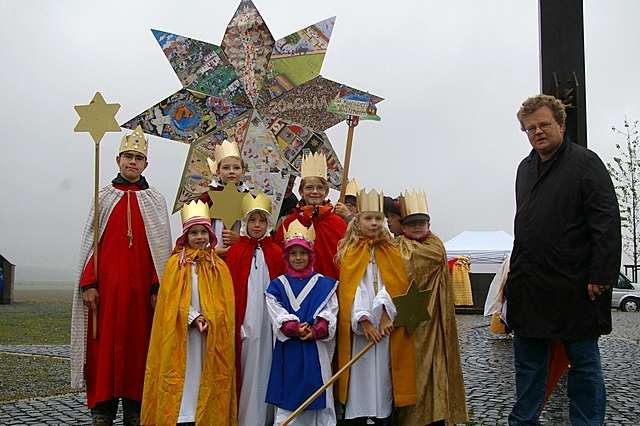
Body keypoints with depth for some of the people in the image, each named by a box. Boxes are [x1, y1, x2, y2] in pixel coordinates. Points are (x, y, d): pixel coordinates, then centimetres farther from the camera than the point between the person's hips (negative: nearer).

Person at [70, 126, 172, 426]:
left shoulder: (155, 201, 9)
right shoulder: (103, 197, 10)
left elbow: (161, 247, 4)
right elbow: (90, 242, 6)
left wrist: (157, 288, -4)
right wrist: (88, 283, -5)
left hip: (140, 286, 0)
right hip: (105, 284, 0)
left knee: (137, 342, 2)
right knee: (103, 343, 0)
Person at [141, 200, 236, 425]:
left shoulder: (219, 266, 7)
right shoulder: (176, 264, 1)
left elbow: (225, 303, 3)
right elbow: (172, 301, -4)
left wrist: (208, 319, -13)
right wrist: (193, 318, -16)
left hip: (212, 337, 2)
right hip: (182, 335, -2)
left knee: (208, 380, 3)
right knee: (184, 379, -4)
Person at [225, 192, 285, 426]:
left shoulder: (276, 253, 6)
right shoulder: (235, 252, 1)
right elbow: (229, 291, -2)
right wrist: (233, 324, -8)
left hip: (271, 321, 2)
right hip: (245, 321, -1)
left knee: (267, 367, 6)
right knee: (247, 370, 0)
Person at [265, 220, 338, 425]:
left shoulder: (325, 284, 8)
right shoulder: (277, 285, 7)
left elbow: (329, 316, -2)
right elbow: (278, 316, -4)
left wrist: (314, 332, -19)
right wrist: (296, 330, -20)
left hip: (316, 351, 0)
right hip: (288, 351, 0)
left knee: (319, 401, 2)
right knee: (287, 399, 1)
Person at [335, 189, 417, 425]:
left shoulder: (391, 251, 9)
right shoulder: (349, 253, 4)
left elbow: (395, 286, 0)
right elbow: (351, 290, -5)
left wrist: (387, 315, -12)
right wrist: (364, 321, -13)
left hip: (387, 325, 2)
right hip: (359, 326, -2)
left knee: (385, 372, 3)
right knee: (360, 371, -2)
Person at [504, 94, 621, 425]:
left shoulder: (585, 162, -8)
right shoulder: (526, 167, 14)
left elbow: (607, 223, -14)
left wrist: (600, 276, -19)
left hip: (573, 286, -6)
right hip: (529, 285, 7)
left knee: (584, 362, 7)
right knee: (528, 362, 14)